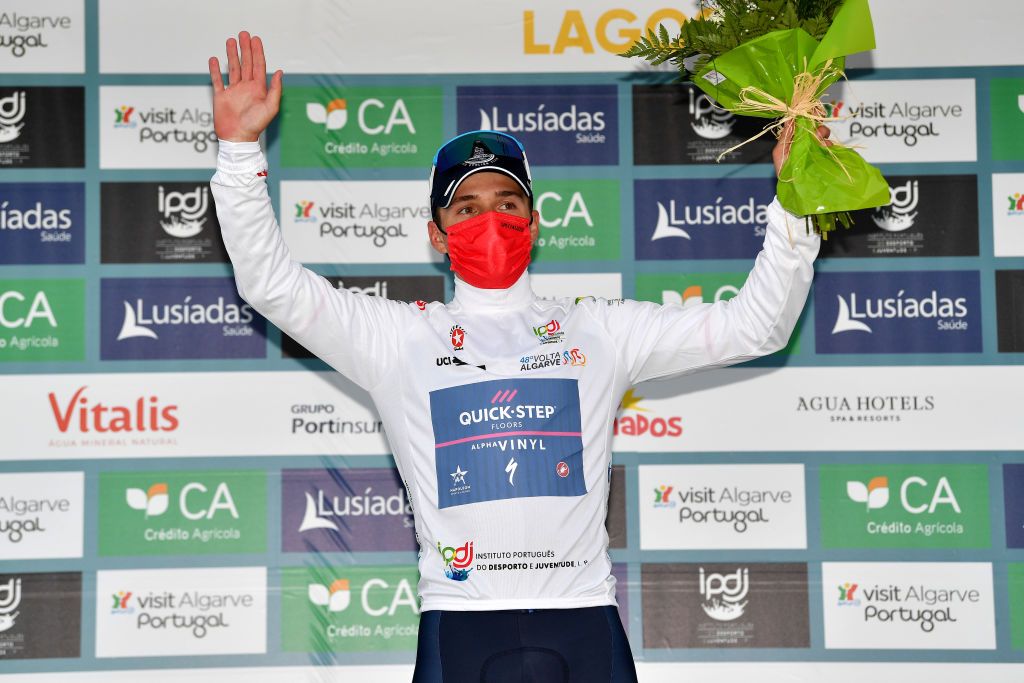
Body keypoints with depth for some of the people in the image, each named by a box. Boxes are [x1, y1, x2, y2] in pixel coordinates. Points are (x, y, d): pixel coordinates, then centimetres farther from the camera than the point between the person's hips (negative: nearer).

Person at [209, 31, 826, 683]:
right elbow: (271, 283, 2)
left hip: (584, 618, 1)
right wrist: (241, 148, -6)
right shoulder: (401, 336, 10)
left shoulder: (599, 329, 13)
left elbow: (756, 324, 10)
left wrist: (792, 201, -1)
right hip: (461, 624, -1)